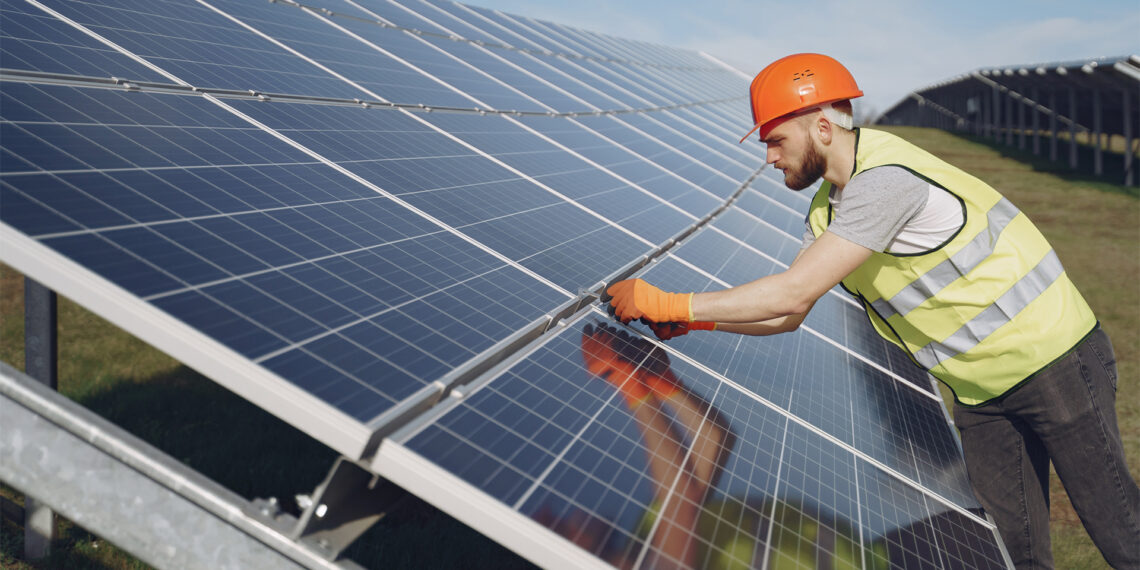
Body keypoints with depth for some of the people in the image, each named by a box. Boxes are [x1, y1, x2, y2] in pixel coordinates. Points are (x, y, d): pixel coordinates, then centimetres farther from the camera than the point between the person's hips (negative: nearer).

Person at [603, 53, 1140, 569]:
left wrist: (670, 303, -25)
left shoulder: (885, 178, -28)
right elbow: (785, 316, 7)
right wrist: (692, 322, -6)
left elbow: (793, 292, -30)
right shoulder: (825, 212, 3)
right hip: (979, 391, 8)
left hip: (1056, 359, -8)